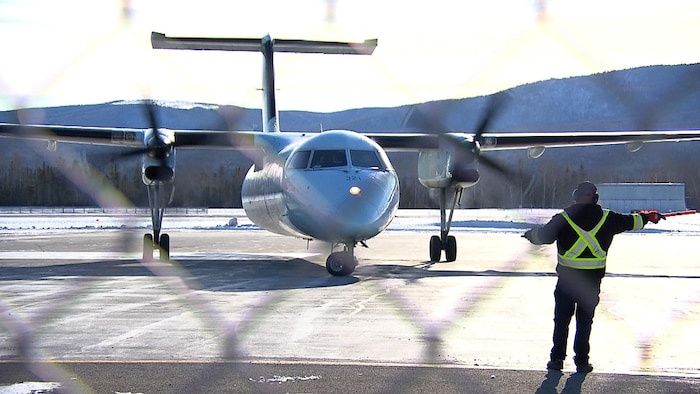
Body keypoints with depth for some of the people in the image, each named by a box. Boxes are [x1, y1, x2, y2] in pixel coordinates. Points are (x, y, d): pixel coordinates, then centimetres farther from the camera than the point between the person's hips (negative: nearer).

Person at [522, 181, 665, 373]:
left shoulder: (563, 218, -6)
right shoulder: (606, 218, 1)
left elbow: (543, 235, -7)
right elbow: (630, 222, 15)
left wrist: (531, 233, 16)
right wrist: (649, 216, 33)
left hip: (567, 277, -1)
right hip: (593, 278, 1)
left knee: (562, 318, 9)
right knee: (585, 320, 9)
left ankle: (557, 359, 10)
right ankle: (581, 361, 10)